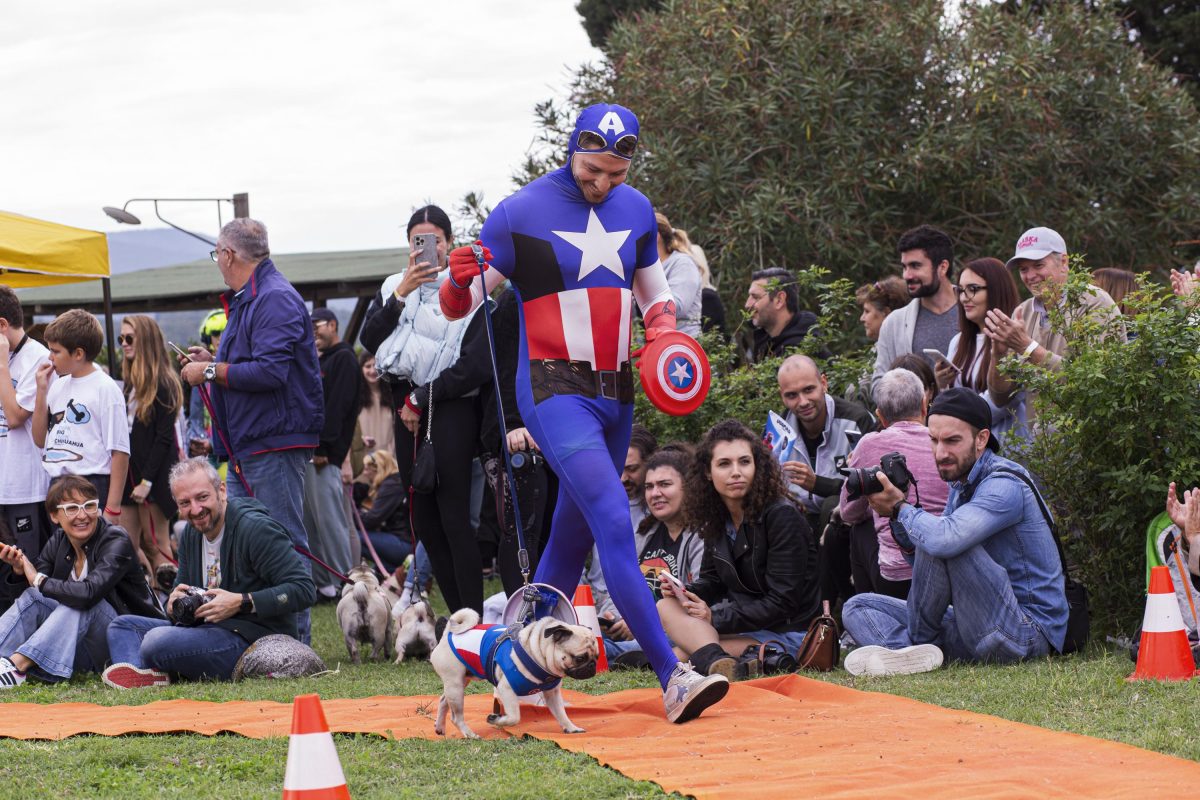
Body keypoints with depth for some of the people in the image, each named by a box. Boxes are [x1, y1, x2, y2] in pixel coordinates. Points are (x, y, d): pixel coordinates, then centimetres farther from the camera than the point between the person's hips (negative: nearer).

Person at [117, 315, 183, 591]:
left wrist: (147, 480, -17)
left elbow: (164, 437, -13)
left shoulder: (163, 384, -8)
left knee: (155, 544, -6)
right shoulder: (129, 384, 16)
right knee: (127, 547, 2)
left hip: (155, 475, -8)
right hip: (129, 473, 8)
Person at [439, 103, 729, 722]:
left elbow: (653, 288, 23)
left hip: (615, 392, 7)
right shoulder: (522, 213, -8)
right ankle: (673, 678, -24)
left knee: (573, 536, 13)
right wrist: (460, 281, -28)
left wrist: (663, 335, 2)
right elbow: (460, 304, -4)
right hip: (554, 390, -7)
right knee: (615, 525, -20)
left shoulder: (636, 210, 9)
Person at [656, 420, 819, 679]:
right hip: (744, 625, 9)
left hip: (786, 634, -8)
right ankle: (718, 664, -43)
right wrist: (685, 592, -9)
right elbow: (713, 581, 16)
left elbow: (783, 602, -19)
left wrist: (716, 618, -20)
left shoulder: (782, 517, -17)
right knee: (667, 607, -21)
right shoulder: (716, 519, 6)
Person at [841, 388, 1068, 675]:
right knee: (857, 607, 7)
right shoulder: (960, 485, 14)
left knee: (939, 539, -24)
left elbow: (944, 539, -33)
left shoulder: (1006, 485, -17)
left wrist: (900, 508, -14)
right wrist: (898, 519, -2)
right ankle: (910, 653, -24)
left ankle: (916, 641, -6)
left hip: (1028, 634, -10)